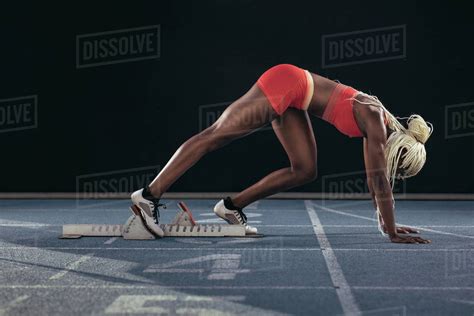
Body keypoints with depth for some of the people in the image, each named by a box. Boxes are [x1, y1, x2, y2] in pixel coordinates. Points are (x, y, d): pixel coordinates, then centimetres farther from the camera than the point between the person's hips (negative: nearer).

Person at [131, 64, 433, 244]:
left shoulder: (383, 124, 7)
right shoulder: (375, 123, -16)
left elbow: (379, 179, 17)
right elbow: (380, 181, -17)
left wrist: (387, 223, 20)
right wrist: (393, 233, -14)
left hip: (292, 98, 9)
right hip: (284, 84, -9)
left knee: (305, 171, 6)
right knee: (215, 135, -10)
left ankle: (232, 206, 8)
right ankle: (150, 195, -12)